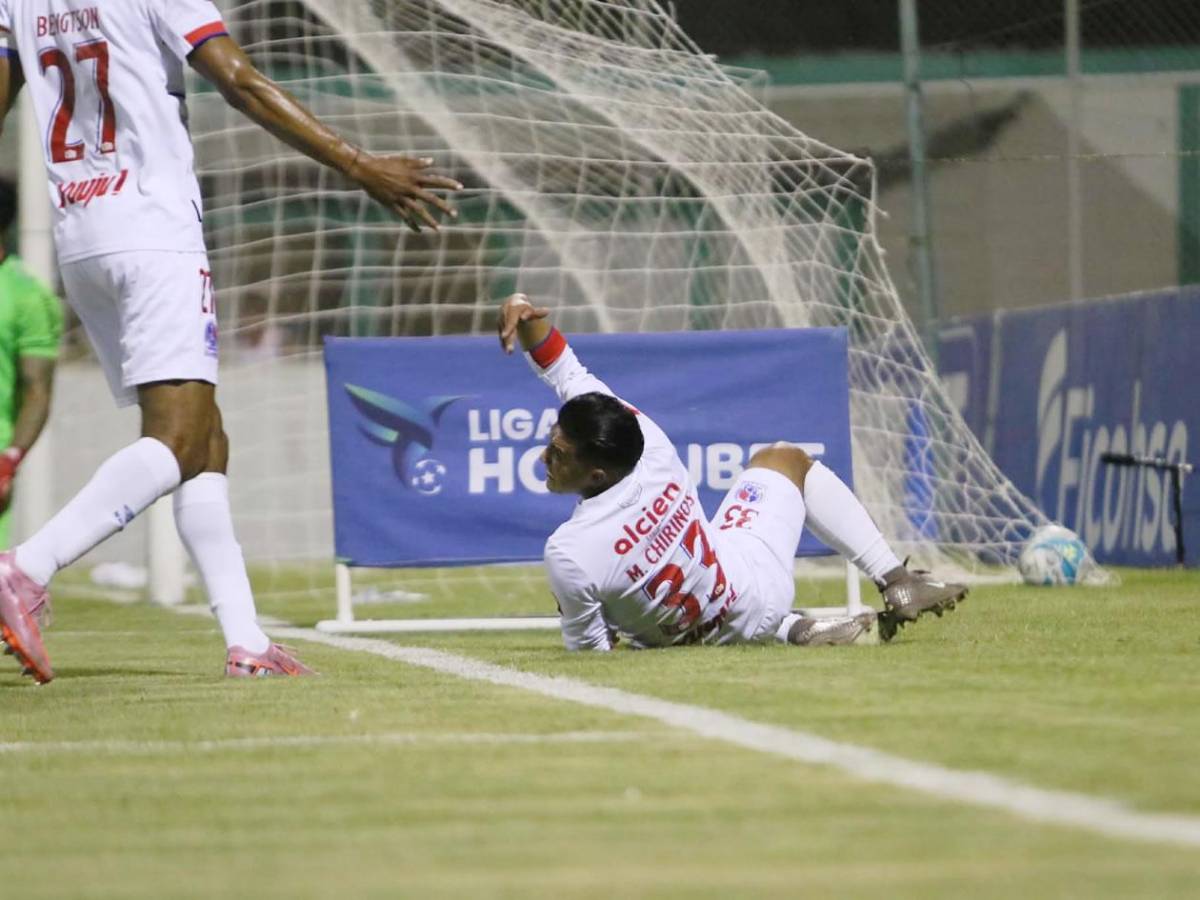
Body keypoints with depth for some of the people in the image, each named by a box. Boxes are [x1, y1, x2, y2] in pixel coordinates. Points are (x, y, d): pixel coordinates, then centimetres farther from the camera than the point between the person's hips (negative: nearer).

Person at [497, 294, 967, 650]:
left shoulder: (568, 553, -39)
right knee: (784, 458, 28)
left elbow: (589, 649, -21)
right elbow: (572, 376, -15)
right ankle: (896, 583, 23)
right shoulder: (652, 449, -29)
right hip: (759, 593, 3)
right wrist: (530, 317, -26)